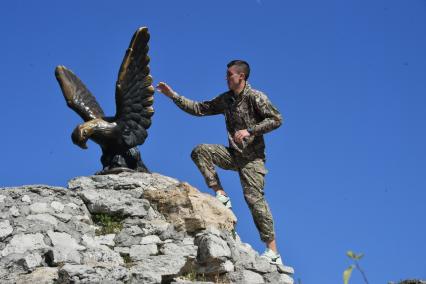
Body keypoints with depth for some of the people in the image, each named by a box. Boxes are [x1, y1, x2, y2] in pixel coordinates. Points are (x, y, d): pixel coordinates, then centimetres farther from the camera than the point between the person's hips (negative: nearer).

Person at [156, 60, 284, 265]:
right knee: (200, 151, -10)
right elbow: (199, 109, 13)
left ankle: (273, 252, -15)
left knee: (254, 198, -17)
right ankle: (221, 196, -8)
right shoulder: (225, 99, 10)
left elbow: (276, 119, -15)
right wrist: (173, 95, 8)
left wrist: (250, 130, -23)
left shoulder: (255, 97, -11)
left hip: (252, 156, -7)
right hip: (234, 154, 7)